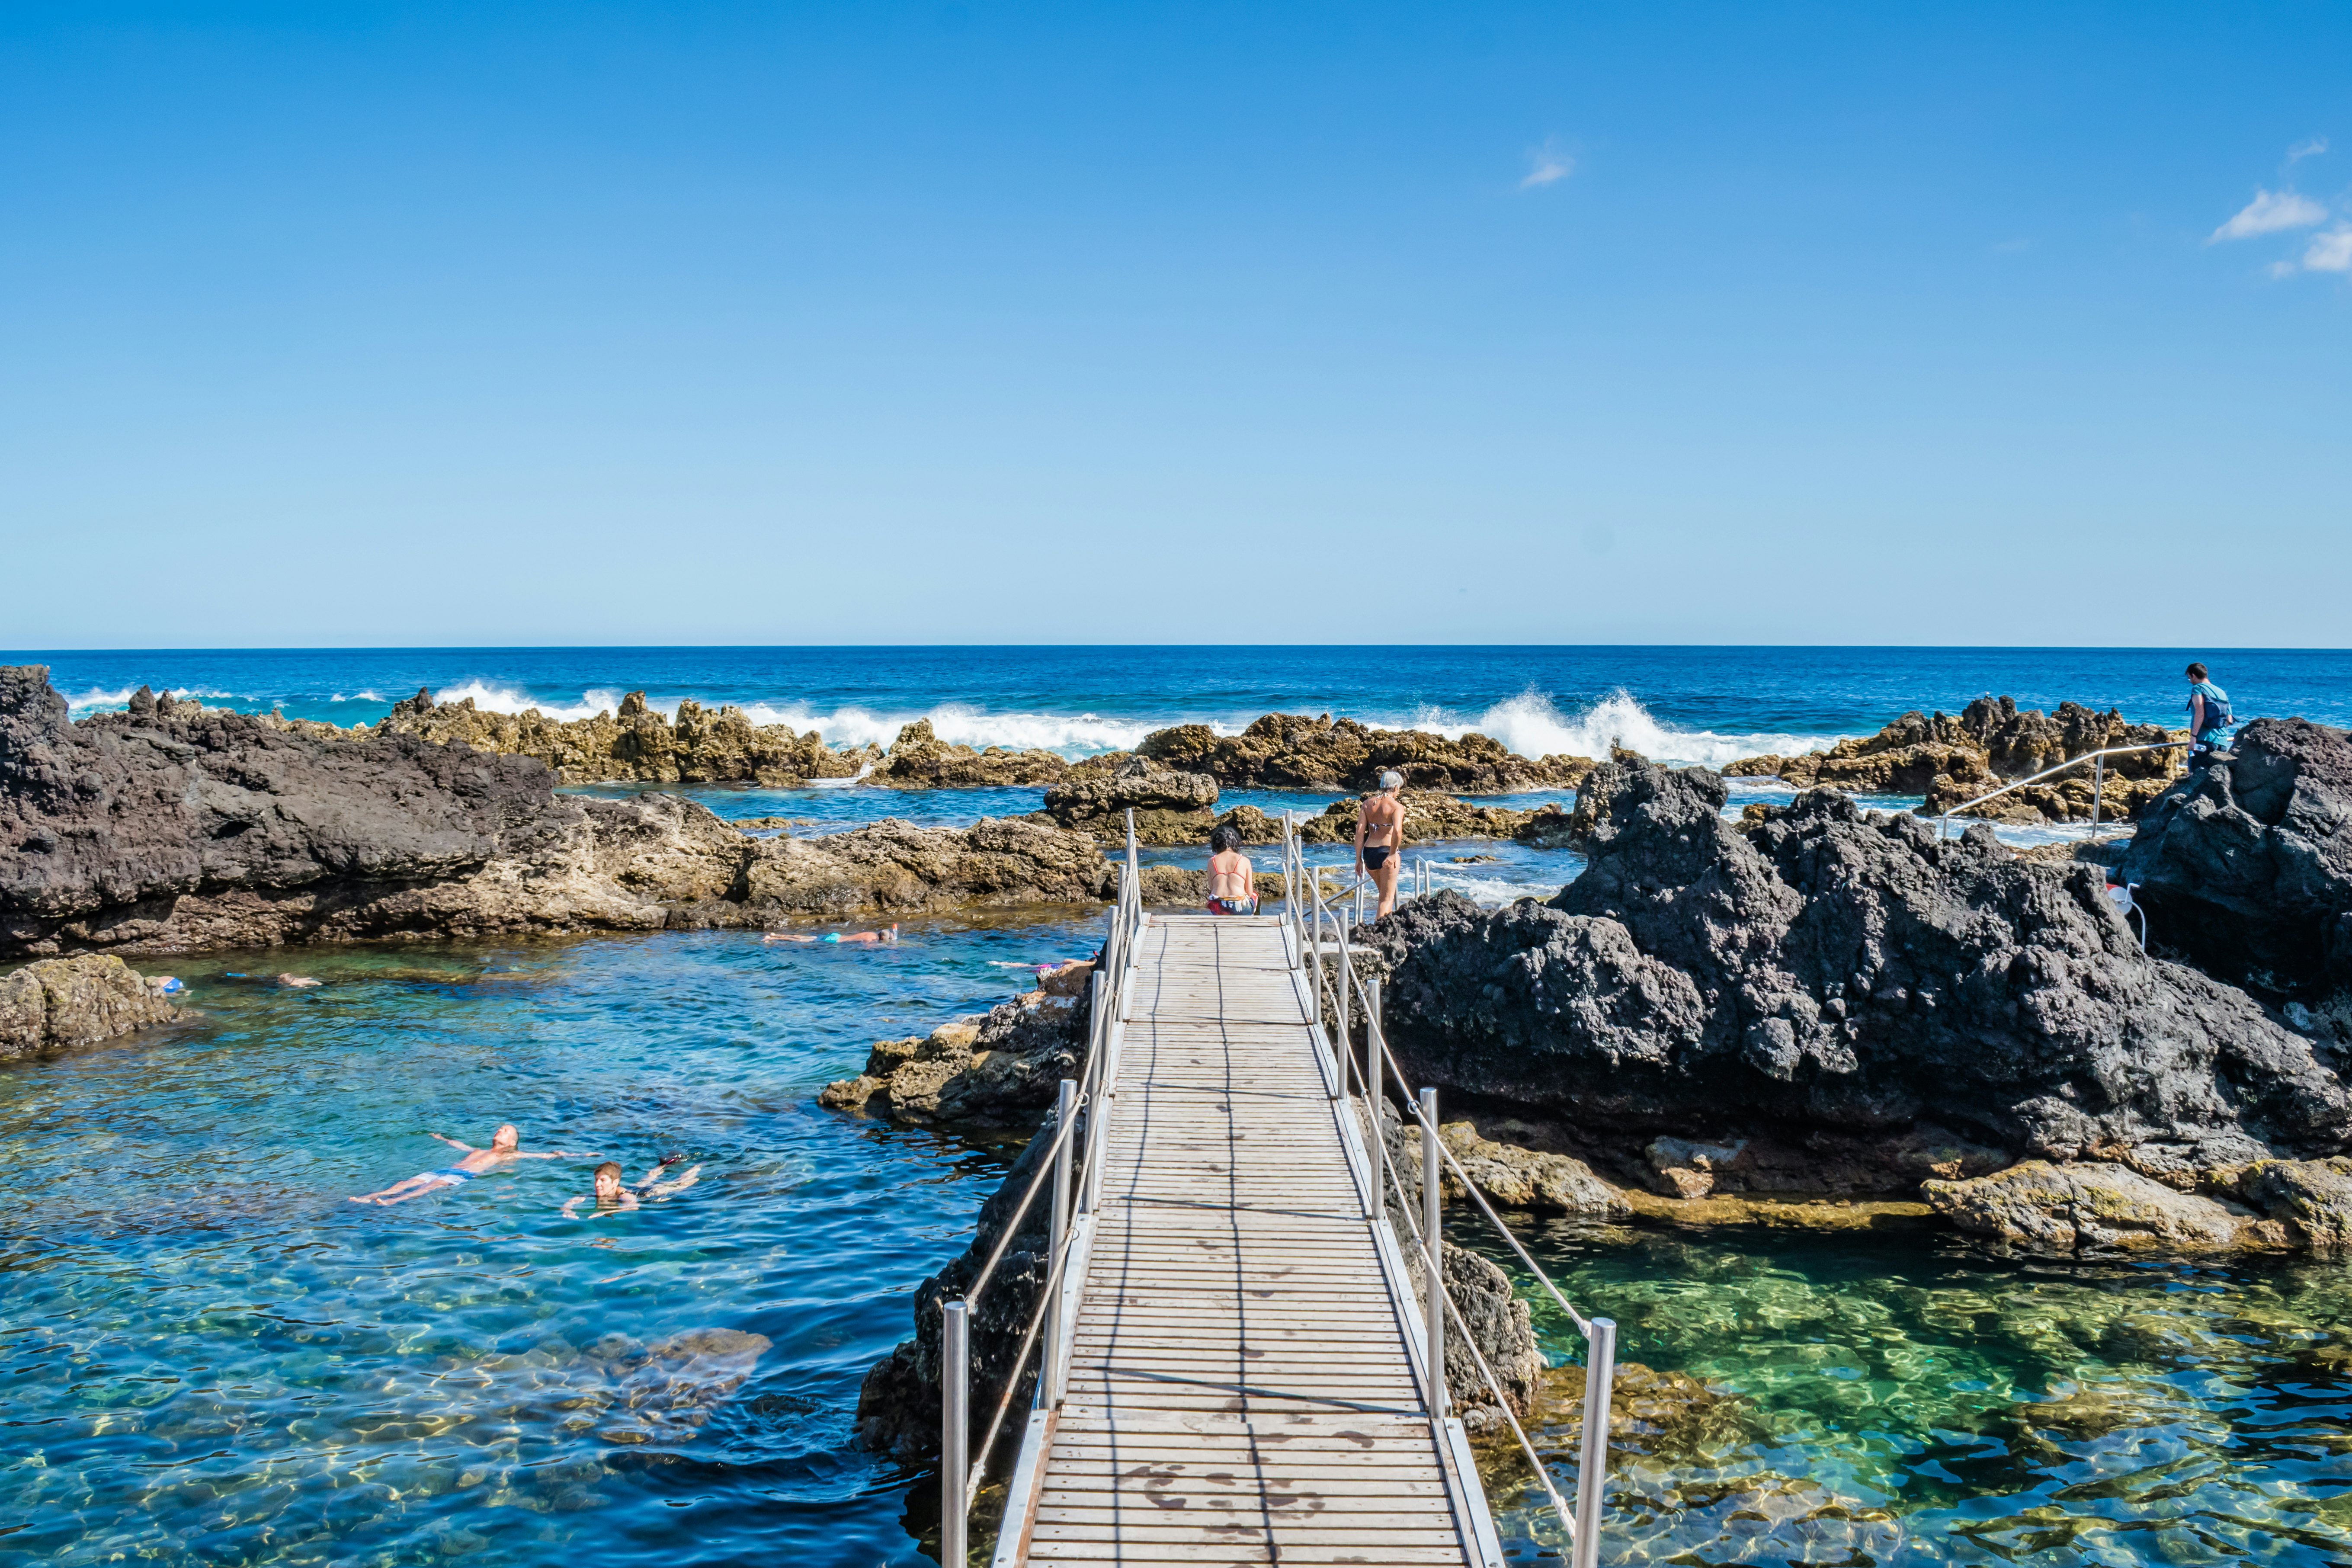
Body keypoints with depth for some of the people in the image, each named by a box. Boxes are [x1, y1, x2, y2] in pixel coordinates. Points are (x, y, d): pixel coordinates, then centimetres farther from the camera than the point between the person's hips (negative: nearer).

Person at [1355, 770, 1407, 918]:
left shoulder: (1368, 803, 7)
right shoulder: (1397, 806, -7)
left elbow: (1360, 831, 1)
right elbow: (1397, 831, -26)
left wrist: (1359, 859, 3)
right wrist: (1393, 854, -17)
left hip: (1368, 852, 5)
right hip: (1386, 851, -5)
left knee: (1384, 892, 27)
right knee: (1388, 897, 4)